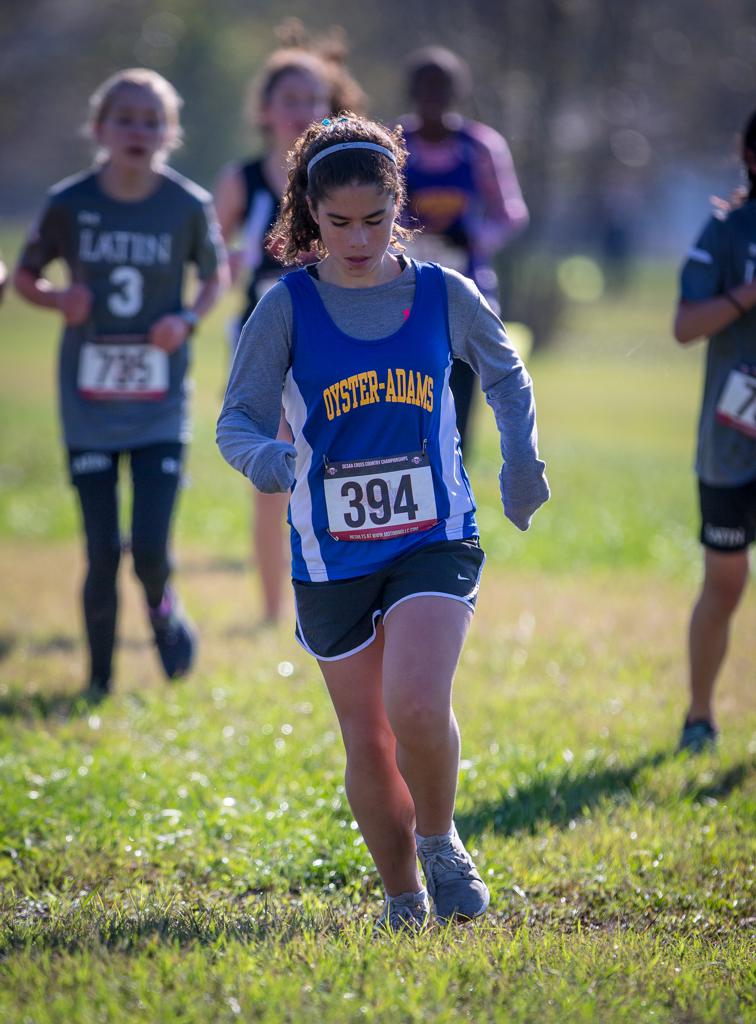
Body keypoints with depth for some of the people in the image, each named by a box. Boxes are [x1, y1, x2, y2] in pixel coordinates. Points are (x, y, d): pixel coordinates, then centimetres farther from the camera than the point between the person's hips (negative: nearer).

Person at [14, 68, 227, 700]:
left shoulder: (188, 206, -5)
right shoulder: (69, 204, -6)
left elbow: (216, 274, 11)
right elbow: (26, 277, 7)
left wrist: (189, 320, -9)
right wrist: (58, 300, -15)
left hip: (160, 407, 0)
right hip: (89, 405, 0)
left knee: (150, 548, -8)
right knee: (103, 554, -1)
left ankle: (163, 610, 29)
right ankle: (99, 679, 20)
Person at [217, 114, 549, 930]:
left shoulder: (442, 294, 0)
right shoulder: (287, 307, -5)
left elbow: (505, 374, 20)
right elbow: (237, 419, -5)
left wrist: (521, 461, 12)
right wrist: (265, 458, -26)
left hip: (434, 537, -1)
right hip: (332, 556, 1)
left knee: (416, 703, -22)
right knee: (368, 744, 6)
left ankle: (439, 843, 5)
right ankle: (403, 897, 25)